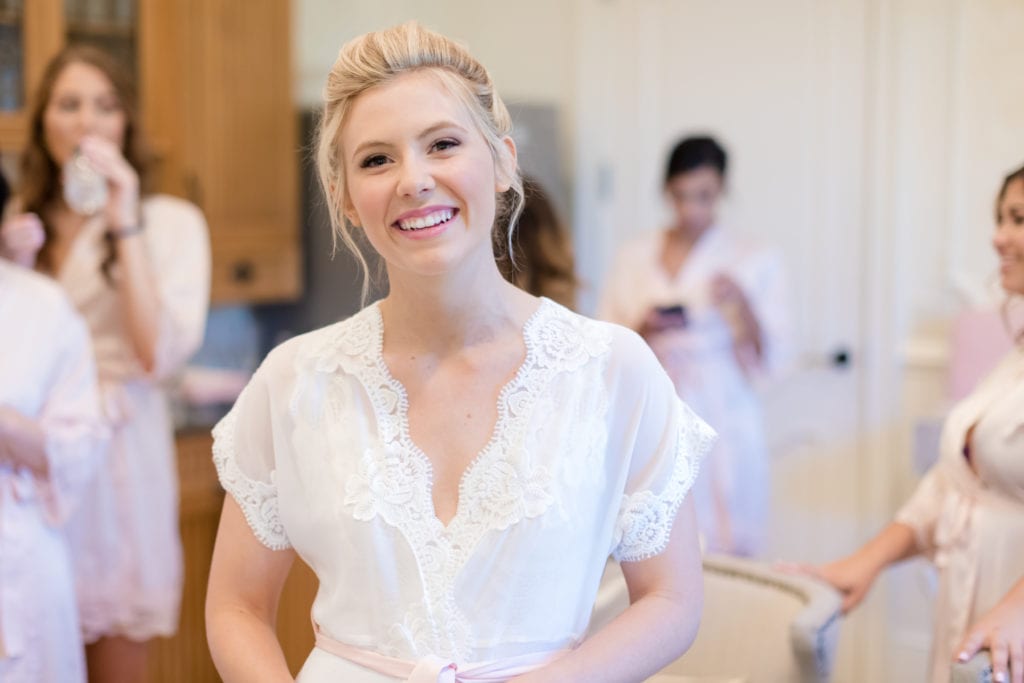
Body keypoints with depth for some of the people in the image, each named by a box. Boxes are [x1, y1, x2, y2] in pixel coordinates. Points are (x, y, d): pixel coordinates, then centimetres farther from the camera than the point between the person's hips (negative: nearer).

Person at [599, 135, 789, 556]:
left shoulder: (755, 262, 4)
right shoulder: (633, 258, 10)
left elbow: (770, 360, -2)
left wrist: (741, 304, -17)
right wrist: (643, 331, -8)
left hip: (719, 427, -2)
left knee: (724, 558, -5)